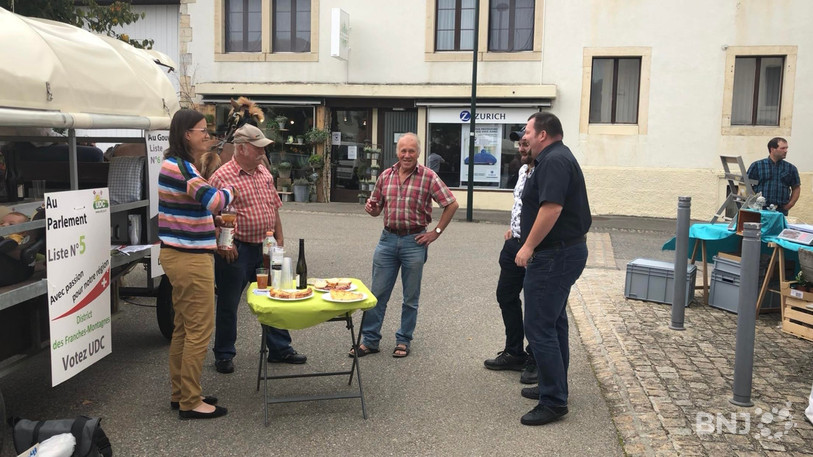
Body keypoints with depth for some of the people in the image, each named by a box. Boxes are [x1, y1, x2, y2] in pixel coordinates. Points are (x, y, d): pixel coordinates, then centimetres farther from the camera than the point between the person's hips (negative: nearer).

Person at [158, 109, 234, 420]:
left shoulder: (175, 164, 15)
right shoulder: (180, 166, -18)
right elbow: (214, 200, -29)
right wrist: (230, 191, -9)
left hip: (180, 255, 11)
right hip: (190, 258, -11)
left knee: (184, 327, 16)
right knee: (199, 330, -3)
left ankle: (180, 394, 26)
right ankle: (190, 403, 6)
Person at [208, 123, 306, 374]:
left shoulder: (265, 174, 10)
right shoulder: (221, 177, -11)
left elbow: (275, 208, 17)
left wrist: (279, 238, 12)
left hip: (265, 248, 6)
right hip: (236, 251, -6)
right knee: (228, 305, 7)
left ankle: (280, 349, 26)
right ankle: (224, 355, 21)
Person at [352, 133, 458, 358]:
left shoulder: (428, 177, -6)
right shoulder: (386, 175, 6)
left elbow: (452, 204, -3)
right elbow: (376, 208, 15)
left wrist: (436, 232, -6)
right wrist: (371, 208, -9)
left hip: (414, 241, -3)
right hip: (387, 239, 3)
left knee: (411, 297, 8)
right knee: (377, 293, 6)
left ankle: (404, 341, 22)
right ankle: (370, 340, 17)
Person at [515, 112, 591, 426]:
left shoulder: (554, 161, -18)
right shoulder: (557, 158, 17)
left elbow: (552, 208, -28)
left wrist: (529, 247, -22)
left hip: (554, 255, -12)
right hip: (565, 250, 12)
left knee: (539, 328, -8)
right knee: (554, 323, 19)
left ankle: (554, 402, -1)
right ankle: (554, 387, 31)